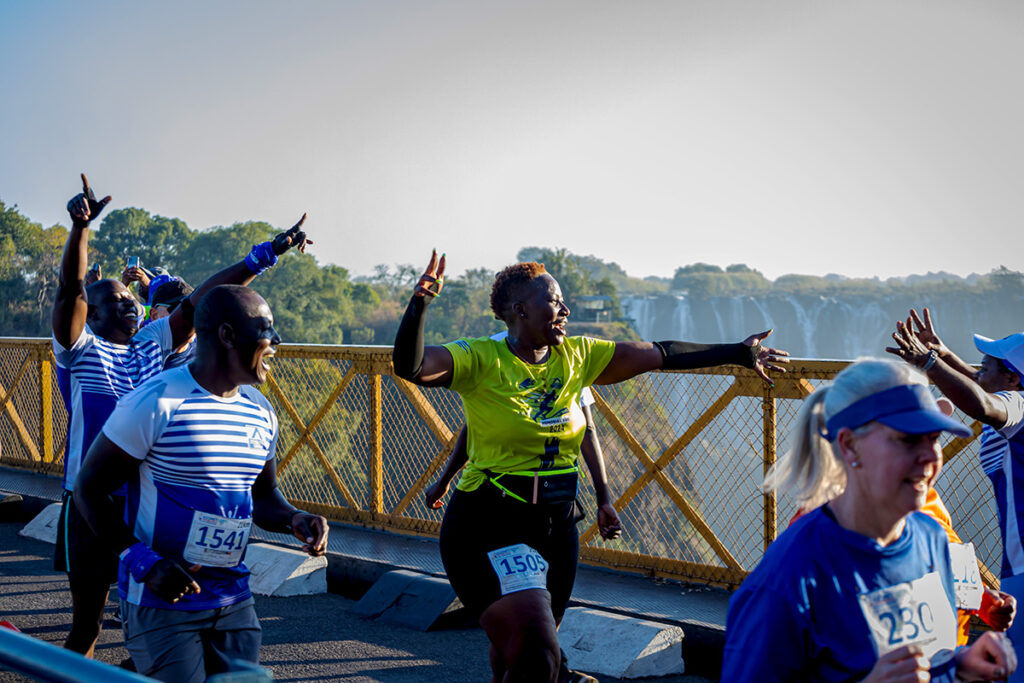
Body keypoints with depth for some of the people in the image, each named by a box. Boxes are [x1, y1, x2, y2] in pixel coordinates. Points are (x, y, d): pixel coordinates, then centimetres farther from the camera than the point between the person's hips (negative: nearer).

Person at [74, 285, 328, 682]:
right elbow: (89, 489, -10)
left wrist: (294, 520, -3)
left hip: (234, 601, 7)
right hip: (162, 602, -6)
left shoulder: (260, 413, 7)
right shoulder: (157, 402, -15)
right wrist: (141, 560, -21)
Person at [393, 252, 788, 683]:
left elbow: (658, 355, 10)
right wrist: (420, 302, -41)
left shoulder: (577, 356, 4)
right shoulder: (482, 360, -11)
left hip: (556, 527, 6)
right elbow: (411, 366, -26)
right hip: (490, 528, -6)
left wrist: (736, 353, 14)